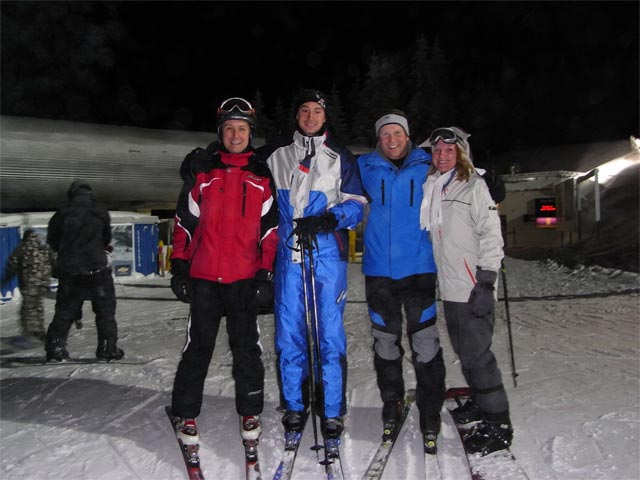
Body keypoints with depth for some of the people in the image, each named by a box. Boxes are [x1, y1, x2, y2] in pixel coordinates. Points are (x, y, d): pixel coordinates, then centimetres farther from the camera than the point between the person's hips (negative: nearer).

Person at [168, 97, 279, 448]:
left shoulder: (262, 176, 9)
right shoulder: (202, 171, 7)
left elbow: (270, 226, 9)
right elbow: (185, 221, 8)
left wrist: (266, 268, 1)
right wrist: (179, 266, 3)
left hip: (245, 278, 0)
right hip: (203, 276, 0)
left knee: (247, 347, 5)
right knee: (198, 346, 7)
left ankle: (250, 412, 21)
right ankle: (186, 414, 22)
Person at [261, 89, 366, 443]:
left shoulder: (341, 157, 10)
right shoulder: (275, 154, 14)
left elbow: (356, 204, 3)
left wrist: (327, 220, -15)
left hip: (327, 253, -1)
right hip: (288, 253, 2)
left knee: (330, 332, -2)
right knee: (289, 331, 3)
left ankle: (332, 411, 10)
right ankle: (294, 405, 19)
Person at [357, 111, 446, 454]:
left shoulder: (426, 167, 4)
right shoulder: (365, 168, 5)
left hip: (418, 267, -1)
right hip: (379, 269, 2)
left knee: (425, 342, -3)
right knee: (385, 341, 12)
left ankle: (430, 413, 13)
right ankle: (392, 404, 30)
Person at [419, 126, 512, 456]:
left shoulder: (474, 185, -5)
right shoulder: (431, 187, 14)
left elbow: (491, 234, -11)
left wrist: (486, 283, -17)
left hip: (473, 286, -7)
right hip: (449, 286, 7)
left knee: (476, 351, -6)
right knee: (462, 348, 16)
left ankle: (498, 425, 6)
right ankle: (480, 402, 34)